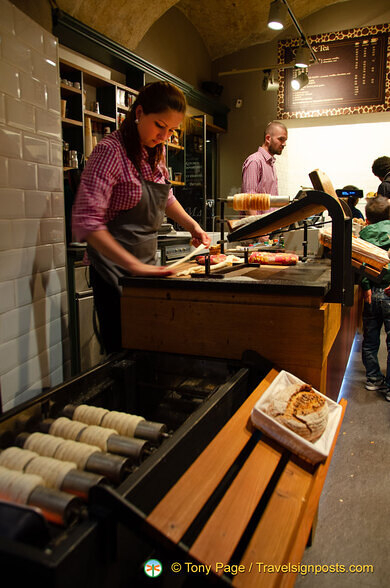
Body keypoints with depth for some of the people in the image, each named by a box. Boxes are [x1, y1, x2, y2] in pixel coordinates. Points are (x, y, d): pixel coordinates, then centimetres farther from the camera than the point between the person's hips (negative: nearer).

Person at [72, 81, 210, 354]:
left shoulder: (156, 151, 8)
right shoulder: (111, 151, -16)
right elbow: (86, 221, -25)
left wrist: (192, 225, 9)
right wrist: (134, 265, -33)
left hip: (148, 261, 8)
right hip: (116, 267, -7)